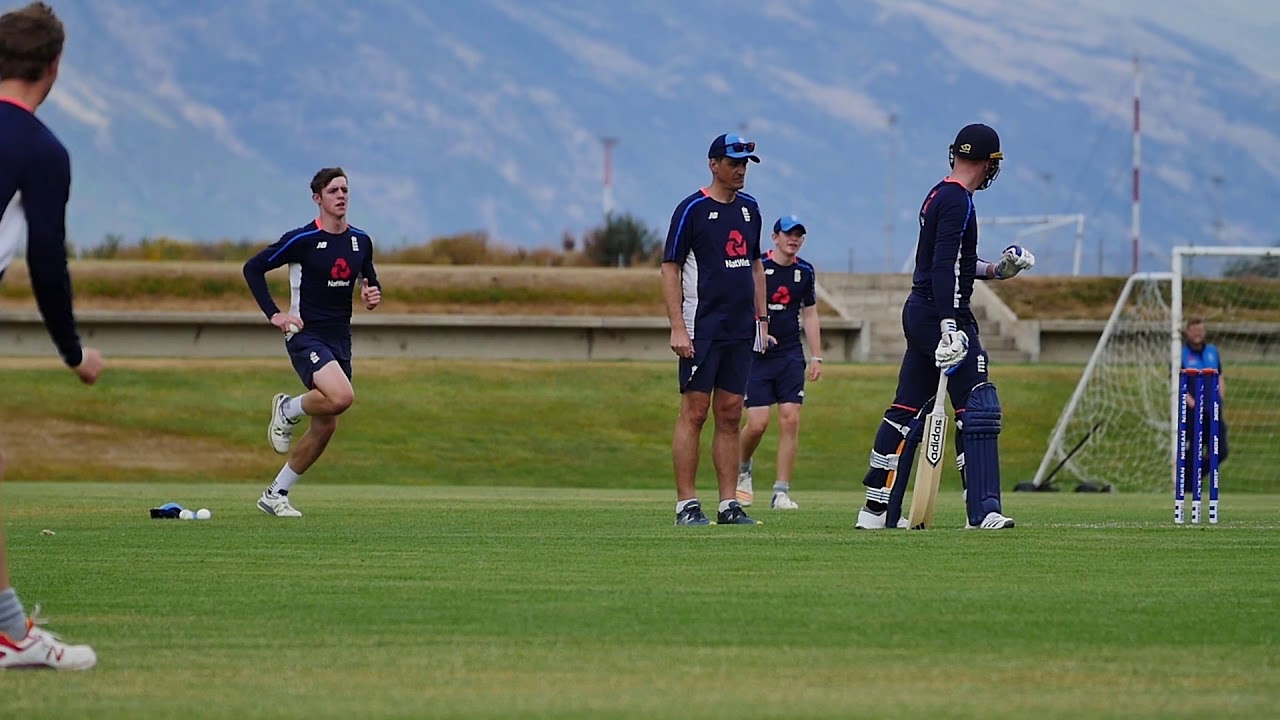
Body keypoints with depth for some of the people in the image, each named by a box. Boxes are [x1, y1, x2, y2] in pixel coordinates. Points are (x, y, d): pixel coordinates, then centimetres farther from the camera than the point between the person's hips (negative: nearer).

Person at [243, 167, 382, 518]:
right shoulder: (302, 239, -10)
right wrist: (274, 314, -11)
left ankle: (275, 494, 19)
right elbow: (253, 268, -4)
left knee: (326, 426, 5)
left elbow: (370, 278, 23)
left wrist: (373, 294, -1)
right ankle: (287, 410, 1)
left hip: (339, 339, 6)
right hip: (306, 335, -6)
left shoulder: (360, 241, 7)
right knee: (341, 396, -30)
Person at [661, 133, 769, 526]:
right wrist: (677, 328, -15)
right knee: (694, 412, -6)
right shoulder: (692, 209, -6)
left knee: (730, 415, 7)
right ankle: (687, 504, -5)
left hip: (740, 331, 6)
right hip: (702, 328, -6)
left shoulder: (749, 208, 14)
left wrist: (761, 318, 16)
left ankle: (729, 504, 8)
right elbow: (670, 268, -8)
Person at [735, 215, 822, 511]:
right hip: (757, 355, -4)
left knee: (790, 420, -6)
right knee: (757, 423, -10)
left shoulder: (805, 272, 9)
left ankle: (781, 492, -2)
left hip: (791, 355, 4)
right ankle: (742, 470, 21)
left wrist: (816, 357, 13)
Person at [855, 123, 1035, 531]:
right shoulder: (958, 200, -12)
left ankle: (878, 510, 15)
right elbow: (943, 268, -21)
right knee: (979, 408, -11)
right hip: (941, 314, -10)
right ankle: (983, 510, -18)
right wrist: (949, 327, -26)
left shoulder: (938, 196, 17)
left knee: (907, 410, 12)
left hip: (918, 314, 10)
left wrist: (994, 270, 28)